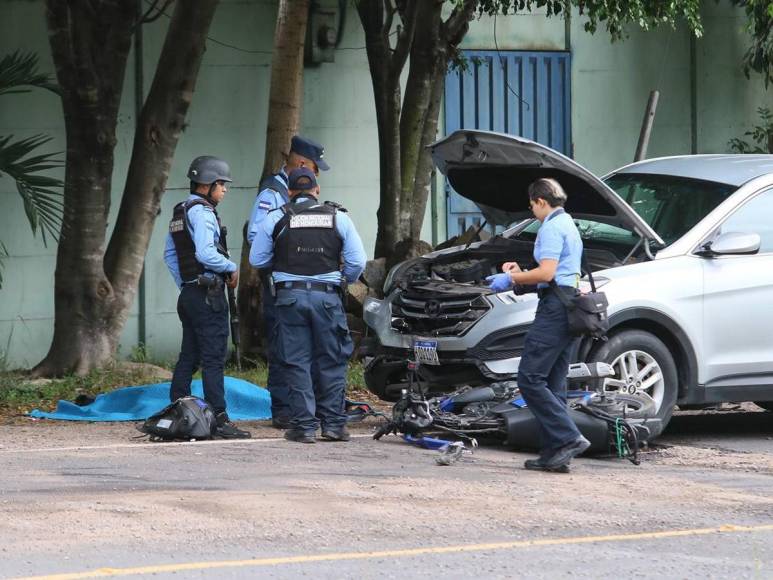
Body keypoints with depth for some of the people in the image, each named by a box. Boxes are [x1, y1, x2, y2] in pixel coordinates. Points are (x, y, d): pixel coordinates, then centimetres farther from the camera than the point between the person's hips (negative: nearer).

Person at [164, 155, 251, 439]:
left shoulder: (179, 212, 17)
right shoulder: (201, 212, -14)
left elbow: (169, 254, 23)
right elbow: (206, 254, -24)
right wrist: (232, 268, -10)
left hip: (189, 293, 10)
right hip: (208, 295, -10)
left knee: (189, 357, 13)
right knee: (213, 359, -10)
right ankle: (219, 420, -11)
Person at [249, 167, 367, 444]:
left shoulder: (276, 218, 3)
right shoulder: (338, 217, 5)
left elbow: (257, 259, 8)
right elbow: (357, 262, 3)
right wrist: (343, 279, 23)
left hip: (290, 296, 0)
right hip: (327, 296, 1)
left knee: (297, 362, 3)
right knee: (331, 361, 9)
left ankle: (304, 426, 0)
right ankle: (333, 424, 8)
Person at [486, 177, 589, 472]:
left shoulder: (551, 228, -9)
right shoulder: (569, 225, 23)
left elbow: (547, 273, -18)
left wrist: (511, 279, -6)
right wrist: (518, 273, 35)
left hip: (554, 306, -11)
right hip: (571, 303, 11)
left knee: (530, 378, -12)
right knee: (553, 385, 9)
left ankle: (569, 438, -19)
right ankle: (553, 453, 7)